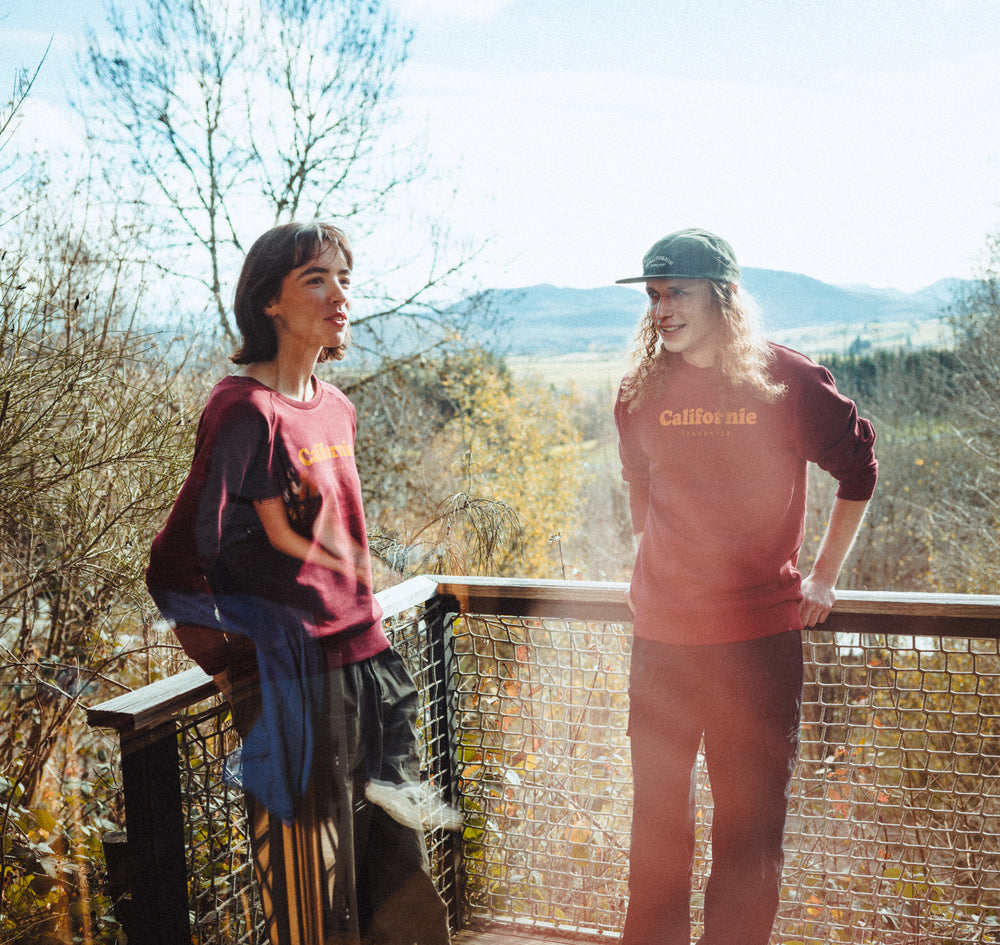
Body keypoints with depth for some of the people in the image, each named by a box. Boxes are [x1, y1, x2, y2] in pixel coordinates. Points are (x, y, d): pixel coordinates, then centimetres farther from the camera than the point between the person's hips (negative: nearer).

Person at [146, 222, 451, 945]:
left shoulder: (336, 407, 9)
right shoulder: (245, 409, -15)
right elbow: (178, 565, -14)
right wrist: (243, 667, -12)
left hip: (367, 654, 8)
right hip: (296, 674, -7)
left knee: (396, 869, 19)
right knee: (312, 881, 8)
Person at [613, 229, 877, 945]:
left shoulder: (786, 380, -6)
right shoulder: (641, 390, 3)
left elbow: (859, 468, 5)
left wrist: (824, 579, 6)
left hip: (759, 633, -2)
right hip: (662, 635, 3)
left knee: (749, 818, 7)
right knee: (657, 813, 13)